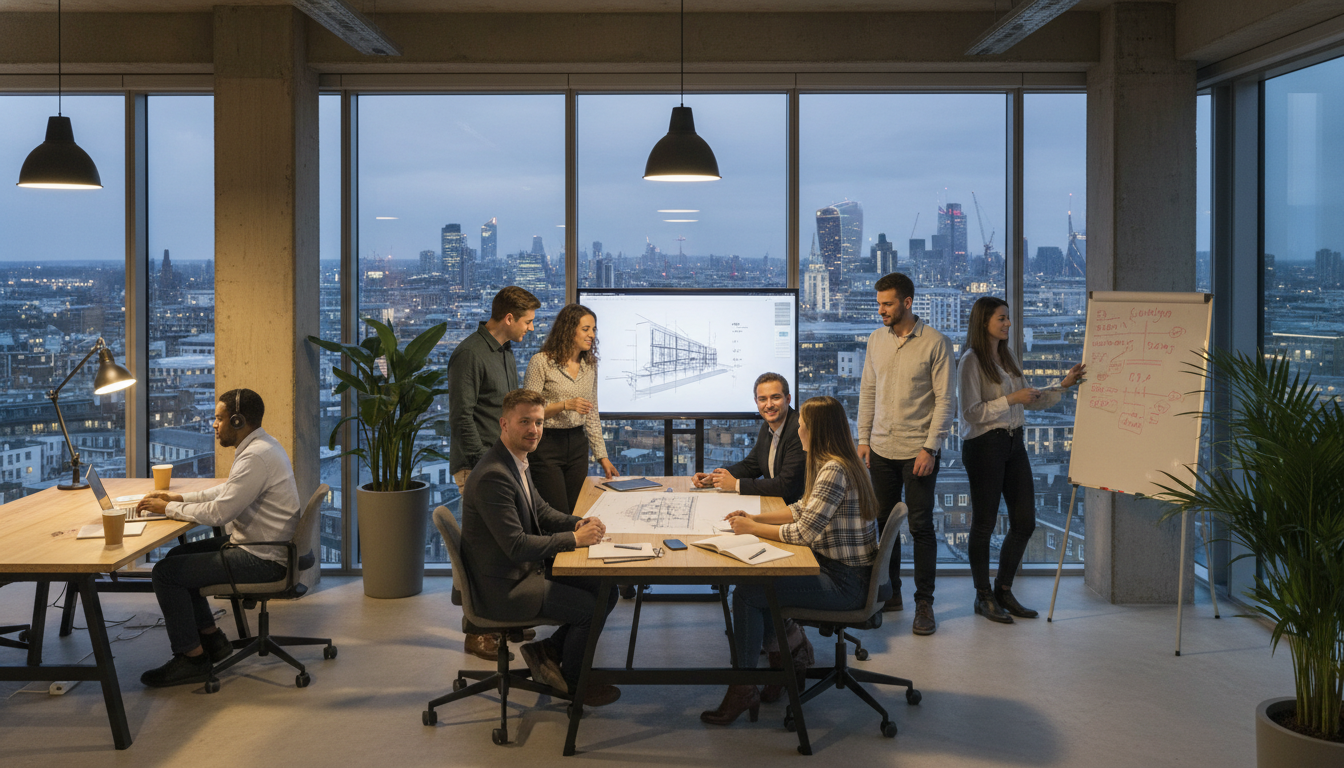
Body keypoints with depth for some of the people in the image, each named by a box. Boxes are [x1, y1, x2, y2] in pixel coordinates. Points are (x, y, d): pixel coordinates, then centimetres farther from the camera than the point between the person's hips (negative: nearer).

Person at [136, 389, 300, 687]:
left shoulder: (256, 457, -23)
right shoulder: (261, 445, 11)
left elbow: (218, 513, -23)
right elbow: (227, 491, 22)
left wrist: (168, 508, -10)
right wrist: (179, 498, 12)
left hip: (261, 559, -11)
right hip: (256, 543, 11)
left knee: (166, 573, -9)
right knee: (177, 557, 19)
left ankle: (192, 658, 3)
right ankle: (212, 640, 23)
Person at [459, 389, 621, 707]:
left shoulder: (517, 461, 6)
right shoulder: (493, 477, -27)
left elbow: (540, 510, 17)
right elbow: (517, 545, -29)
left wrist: (579, 523, -3)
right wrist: (574, 539, -22)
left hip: (527, 570, 10)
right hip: (504, 588, -10)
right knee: (591, 607, -13)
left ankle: (548, 650, 18)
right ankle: (572, 681, 11)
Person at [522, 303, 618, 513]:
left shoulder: (590, 364, 9)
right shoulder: (541, 362, -9)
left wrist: (601, 456, 9)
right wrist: (565, 405, -20)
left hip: (578, 445, 6)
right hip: (546, 446, -6)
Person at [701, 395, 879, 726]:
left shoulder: (834, 471, -22)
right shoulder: (833, 464, 11)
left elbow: (804, 530, -24)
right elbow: (802, 509, 19)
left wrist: (752, 528, -12)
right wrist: (756, 518, 8)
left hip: (845, 583, -10)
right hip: (834, 567, 10)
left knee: (746, 594, -11)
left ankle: (744, 689, 0)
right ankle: (782, 659, 25)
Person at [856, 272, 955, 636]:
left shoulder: (936, 343, -8)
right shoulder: (876, 340, 8)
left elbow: (945, 400, -8)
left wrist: (930, 448, -13)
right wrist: (863, 438, 8)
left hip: (918, 450, -5)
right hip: (881, 448, 5)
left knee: (921, 526, -2)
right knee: (884, 522, 10)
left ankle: (924, 603, 6)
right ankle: (890, 592, 23)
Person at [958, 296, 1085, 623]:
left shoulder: (1007, 357, 14)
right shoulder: (971, 360, -10)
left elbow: (1030, 401, 19)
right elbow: (971, 412, -16)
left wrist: (1063, 385, 9)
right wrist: (1010, 399, -17)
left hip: (1013, 443, 8)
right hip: (984, 445, -8)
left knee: (1024, 521, 7)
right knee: (984, 522, 1)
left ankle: (1003, 591, 21)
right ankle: (983, 596, 14)